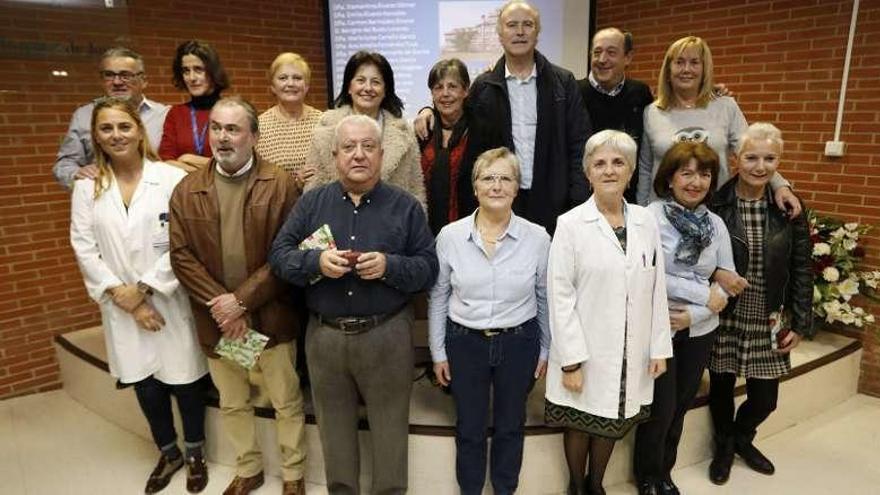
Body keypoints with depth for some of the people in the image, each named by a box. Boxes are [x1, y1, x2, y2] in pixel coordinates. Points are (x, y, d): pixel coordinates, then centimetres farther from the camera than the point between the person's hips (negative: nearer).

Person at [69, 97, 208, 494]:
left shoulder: (172, 178, -8)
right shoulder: (87, 187, 3)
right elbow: (84, 250, 0)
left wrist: (144, 288, -13)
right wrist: (122, 296, -8)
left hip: (170, 301, -3)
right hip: (122, 308, 3)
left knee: (184, 381, 8)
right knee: (145, 386, 15)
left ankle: (195, 453, 33)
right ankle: (168, 453, 39)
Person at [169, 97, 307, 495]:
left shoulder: (281, 185, -8)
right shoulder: (187, 190, 2)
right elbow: (181, 256, -3)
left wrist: (242, 300, -17)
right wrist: (220, 305, -14)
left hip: (270, 317, -3)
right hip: (216, 321, 3)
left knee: (287, 402, 11)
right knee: (232, 404, 20)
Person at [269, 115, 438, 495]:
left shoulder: (406, 206, -1)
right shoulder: (311, 202, 4)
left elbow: (429, 268, -3)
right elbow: (278, 255, 0)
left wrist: (389, 266, -21)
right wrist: (316, 261, -19)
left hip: (386, 335, -2)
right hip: (324, 334, 2)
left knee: (390, 427, 12)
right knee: (334, 427, 20)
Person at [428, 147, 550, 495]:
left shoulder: (538, 238, -9)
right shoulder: (450, 236, -8)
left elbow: (545, 299, 3)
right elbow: (438, 298, 1)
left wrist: (545, 350, 7)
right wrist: (438, 352, 3)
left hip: (519, 343, 0)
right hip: (465, 343, 0)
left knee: (510, 426, 18)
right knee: (469, 428, 15)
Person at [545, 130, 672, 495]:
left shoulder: (646, 222, 2)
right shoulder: (571, 224, -10)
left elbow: (657, 289, 5)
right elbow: (560, 296, -12)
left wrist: (659, 347, 3)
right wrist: (570, 360, -14)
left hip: (631, 353, 4)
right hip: (585, 352, -3)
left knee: (613, 422, 18)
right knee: (580, 423, 14)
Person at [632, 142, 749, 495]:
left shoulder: (716, 223, 2)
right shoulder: (650, 217, -14)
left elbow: (728, 284, 1)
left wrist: (693, 315, -13)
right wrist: (705, 293, -16)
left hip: (699, 330, 5)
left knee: (681, 405, 17)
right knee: (661, 407, 5)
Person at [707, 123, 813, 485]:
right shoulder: (714, 204, -13)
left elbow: (801, 269, 2)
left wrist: (800, 322, 1)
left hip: (768, 322, 3)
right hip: (724, 318, -2)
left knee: (765, 399, 11)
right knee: (721, 388, 14)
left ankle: (742, 437, 45)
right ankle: (724, 446, 42)